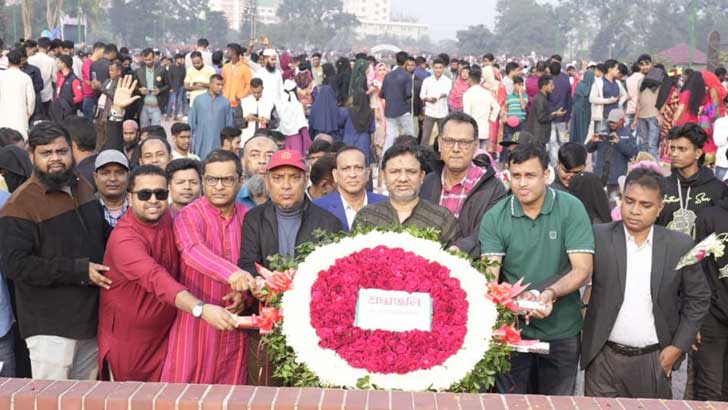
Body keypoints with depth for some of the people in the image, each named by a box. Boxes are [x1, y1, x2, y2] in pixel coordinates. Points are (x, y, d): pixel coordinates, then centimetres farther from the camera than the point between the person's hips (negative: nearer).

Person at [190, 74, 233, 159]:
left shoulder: (225, 102, 1)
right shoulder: (198, 99, 4)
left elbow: (229, 125, 5)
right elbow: (192, 122, 8)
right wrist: (192, 139, 4)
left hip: (218, 144, -1)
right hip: (201, 144, 1)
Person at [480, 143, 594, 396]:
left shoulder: (571, 209, -8)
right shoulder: (494, 218, -5)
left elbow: (583, 269, -13)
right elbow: (489, 274, -12)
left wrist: (551, 293, -31)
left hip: (561, 331, 0)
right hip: (511, 329, 0)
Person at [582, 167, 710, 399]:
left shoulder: (680, 246, -2)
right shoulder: (598, 238, -5)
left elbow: (698, 298, 5)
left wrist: (679, 346, 0)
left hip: (655, 361, 1)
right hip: (604, 358, -1)